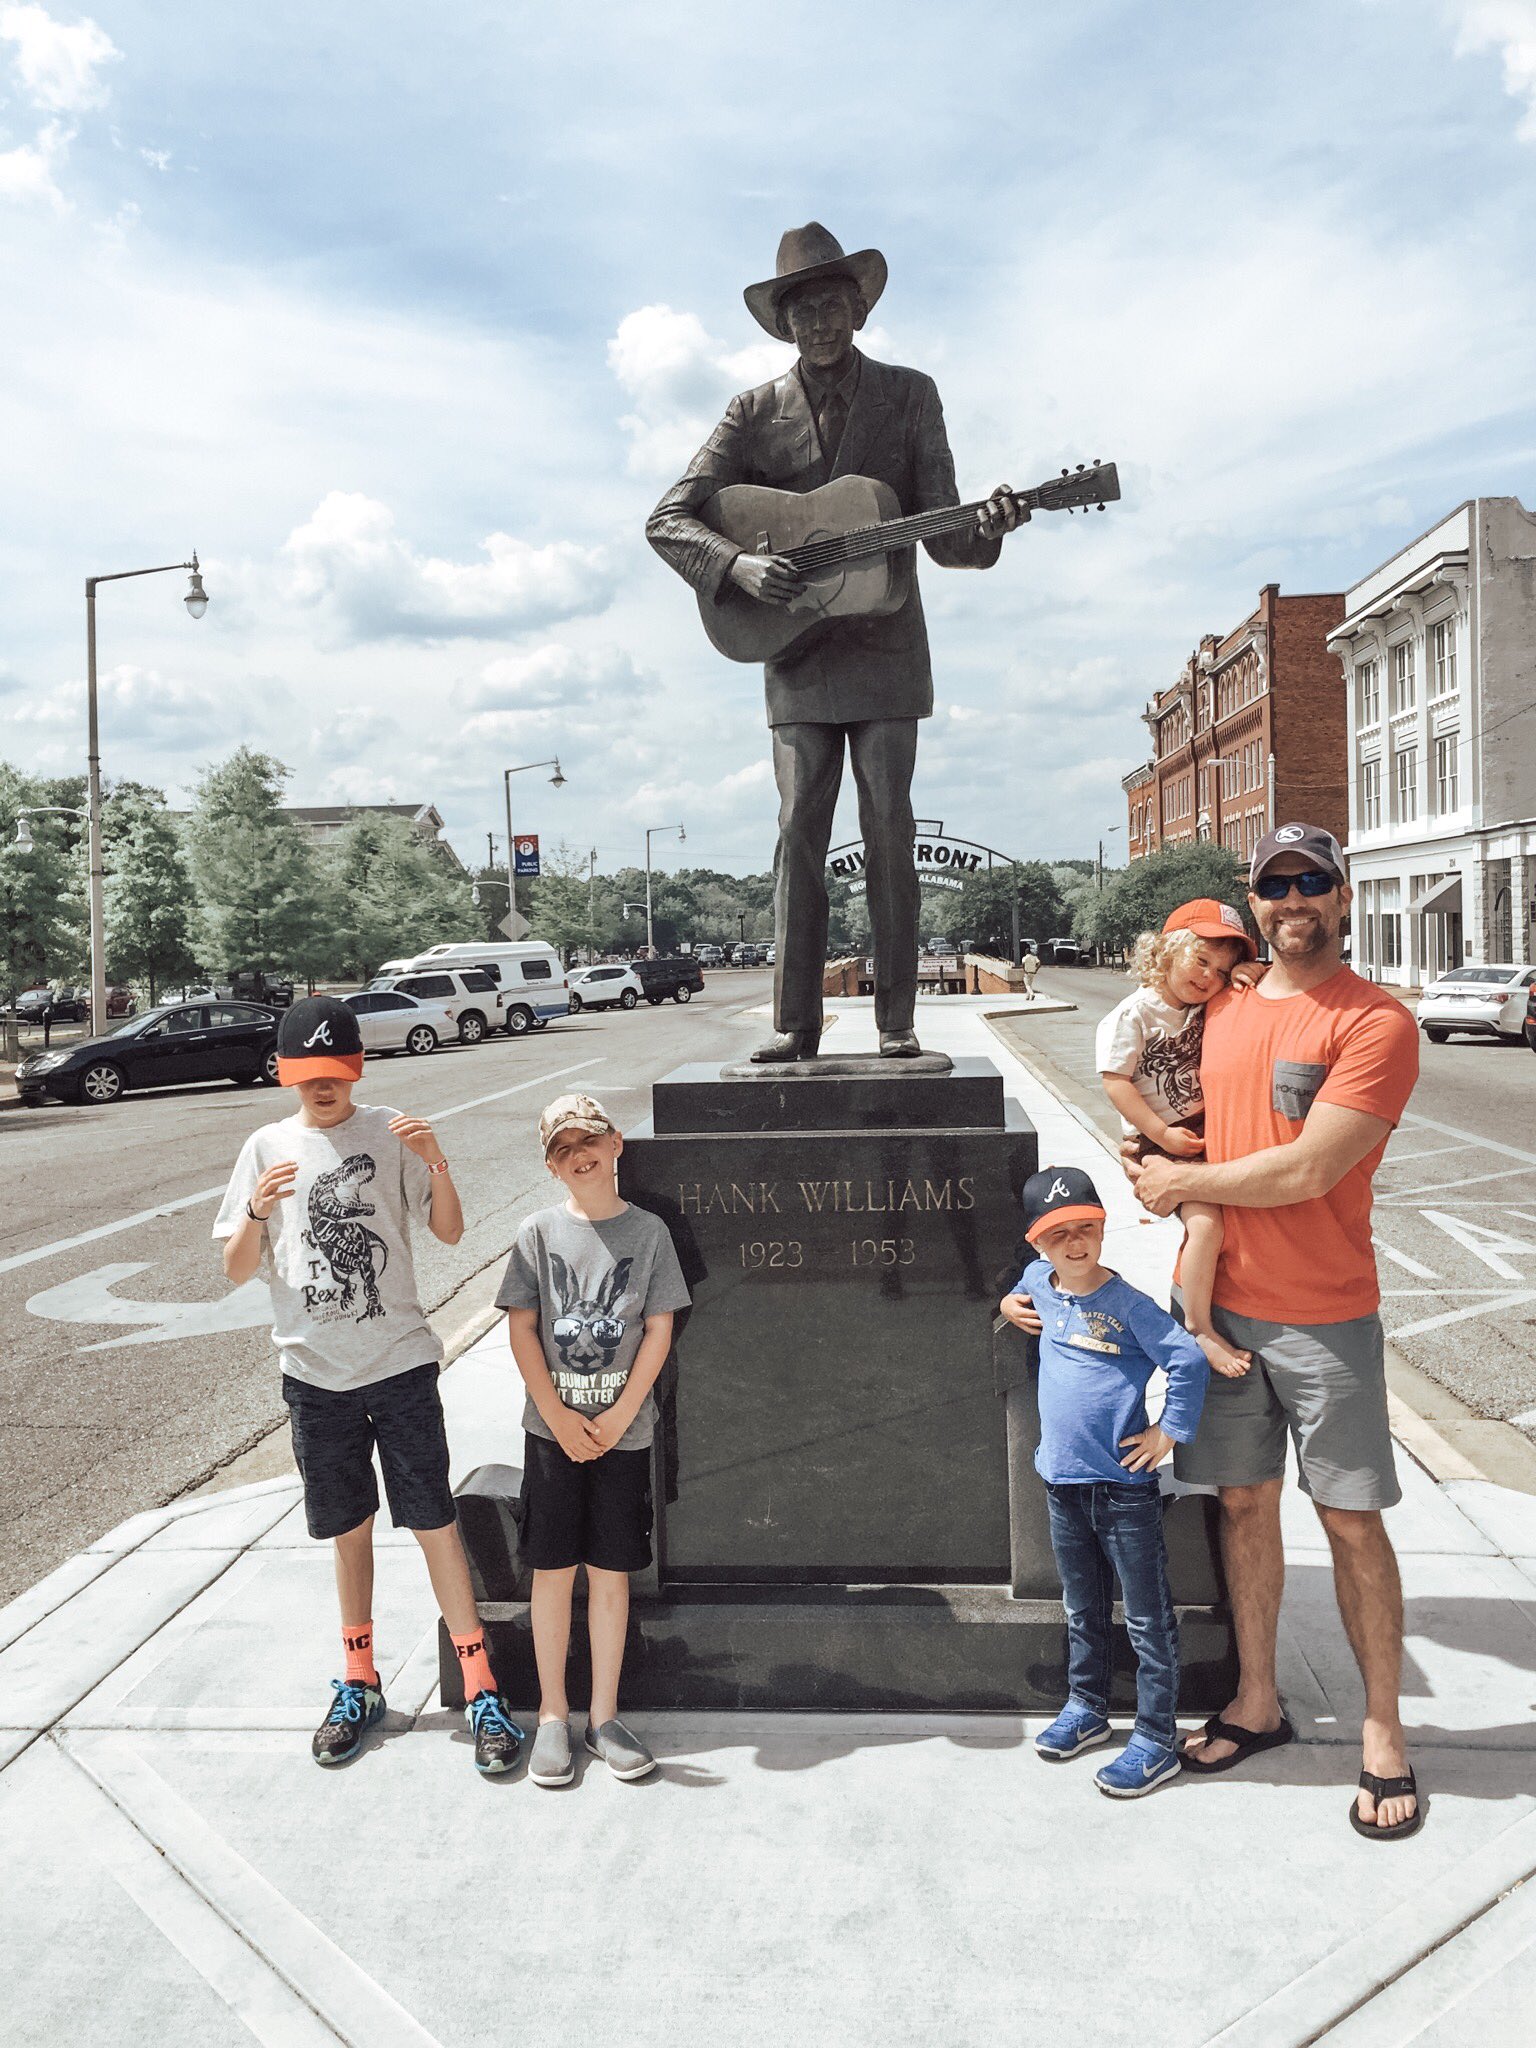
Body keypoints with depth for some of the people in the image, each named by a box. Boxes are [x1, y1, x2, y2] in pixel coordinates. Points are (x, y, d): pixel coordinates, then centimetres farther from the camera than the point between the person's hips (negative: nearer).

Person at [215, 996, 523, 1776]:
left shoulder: (390, 1133, -3)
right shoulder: (267, 1148, 2)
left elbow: (450, 1231, -8)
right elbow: (237, 1270, 0)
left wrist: (437, 1162, -26)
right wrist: (257, 1212, -20)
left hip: (399, 1362, -2)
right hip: (314, 1371, 2)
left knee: (433, 1521, 1)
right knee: (348, 1528, 14)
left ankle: (482, 1689, 11)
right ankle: (360, 1684, 32)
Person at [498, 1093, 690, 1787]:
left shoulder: (648, 1231, -1)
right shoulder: (539, 1233, 0)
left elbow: (659, 1331, -2)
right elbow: (521, 1328, -1)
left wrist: (621, 1414, -9)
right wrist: (560, 1416, -9)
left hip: (623, 1428, 0)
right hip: (552, 1427, 0)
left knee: (611, 1571, 6)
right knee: (553, 1568, 6)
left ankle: (603, 1716, 20)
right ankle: (552, 1716, 20)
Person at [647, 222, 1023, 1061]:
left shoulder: (909, 395, 6)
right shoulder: (756, 412, 5)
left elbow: (941, 535, 0)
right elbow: (667, 521, -2)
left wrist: (985, 528, -23)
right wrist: (739, 565, -20)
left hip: (886, 647, 0)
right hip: (796, 649, 0)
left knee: (888, 827, -3)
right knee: (799, 829, -4)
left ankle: (896, 1022, 2)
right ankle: (793, 1021, 0)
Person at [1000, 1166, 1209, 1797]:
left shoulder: (1127, 1305, -16)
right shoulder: (1038, 1284, 2)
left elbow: (1189, 1360, -17)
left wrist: (1168, 1431, -13)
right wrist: (1008, 1305, 7)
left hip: (1125, 1485, -6)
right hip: (1063, 1481, 6)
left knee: (1148, 1620, 8)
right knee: (1082, 1610, 23)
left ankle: (1156, 1740, 20)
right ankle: (1086, 1708, 40)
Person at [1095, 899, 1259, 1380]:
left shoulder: (1205, 1011, 9)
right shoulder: (1133, 1015, -12)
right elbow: (1115, 1081, -15)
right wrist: (1162, 1134, -18)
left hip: (1203, 1131, 8)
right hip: (1159, 1142, -8)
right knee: (1205, 1221, -23)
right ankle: (1199, 1328, -9)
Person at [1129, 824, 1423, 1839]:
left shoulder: (1378, 1022, -11)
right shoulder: (1223, 1009, 9)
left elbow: (1307, 1170, -19)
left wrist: (1187, 1181, -8)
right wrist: (1158, 1157, 3)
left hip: (1324, 1317, -5)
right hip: (1221, 1302, 5)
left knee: (1352, 1520, 5)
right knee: (1244, 1501, 14)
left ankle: (1384, 1732, 23)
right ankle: (1258, 1703, 30)